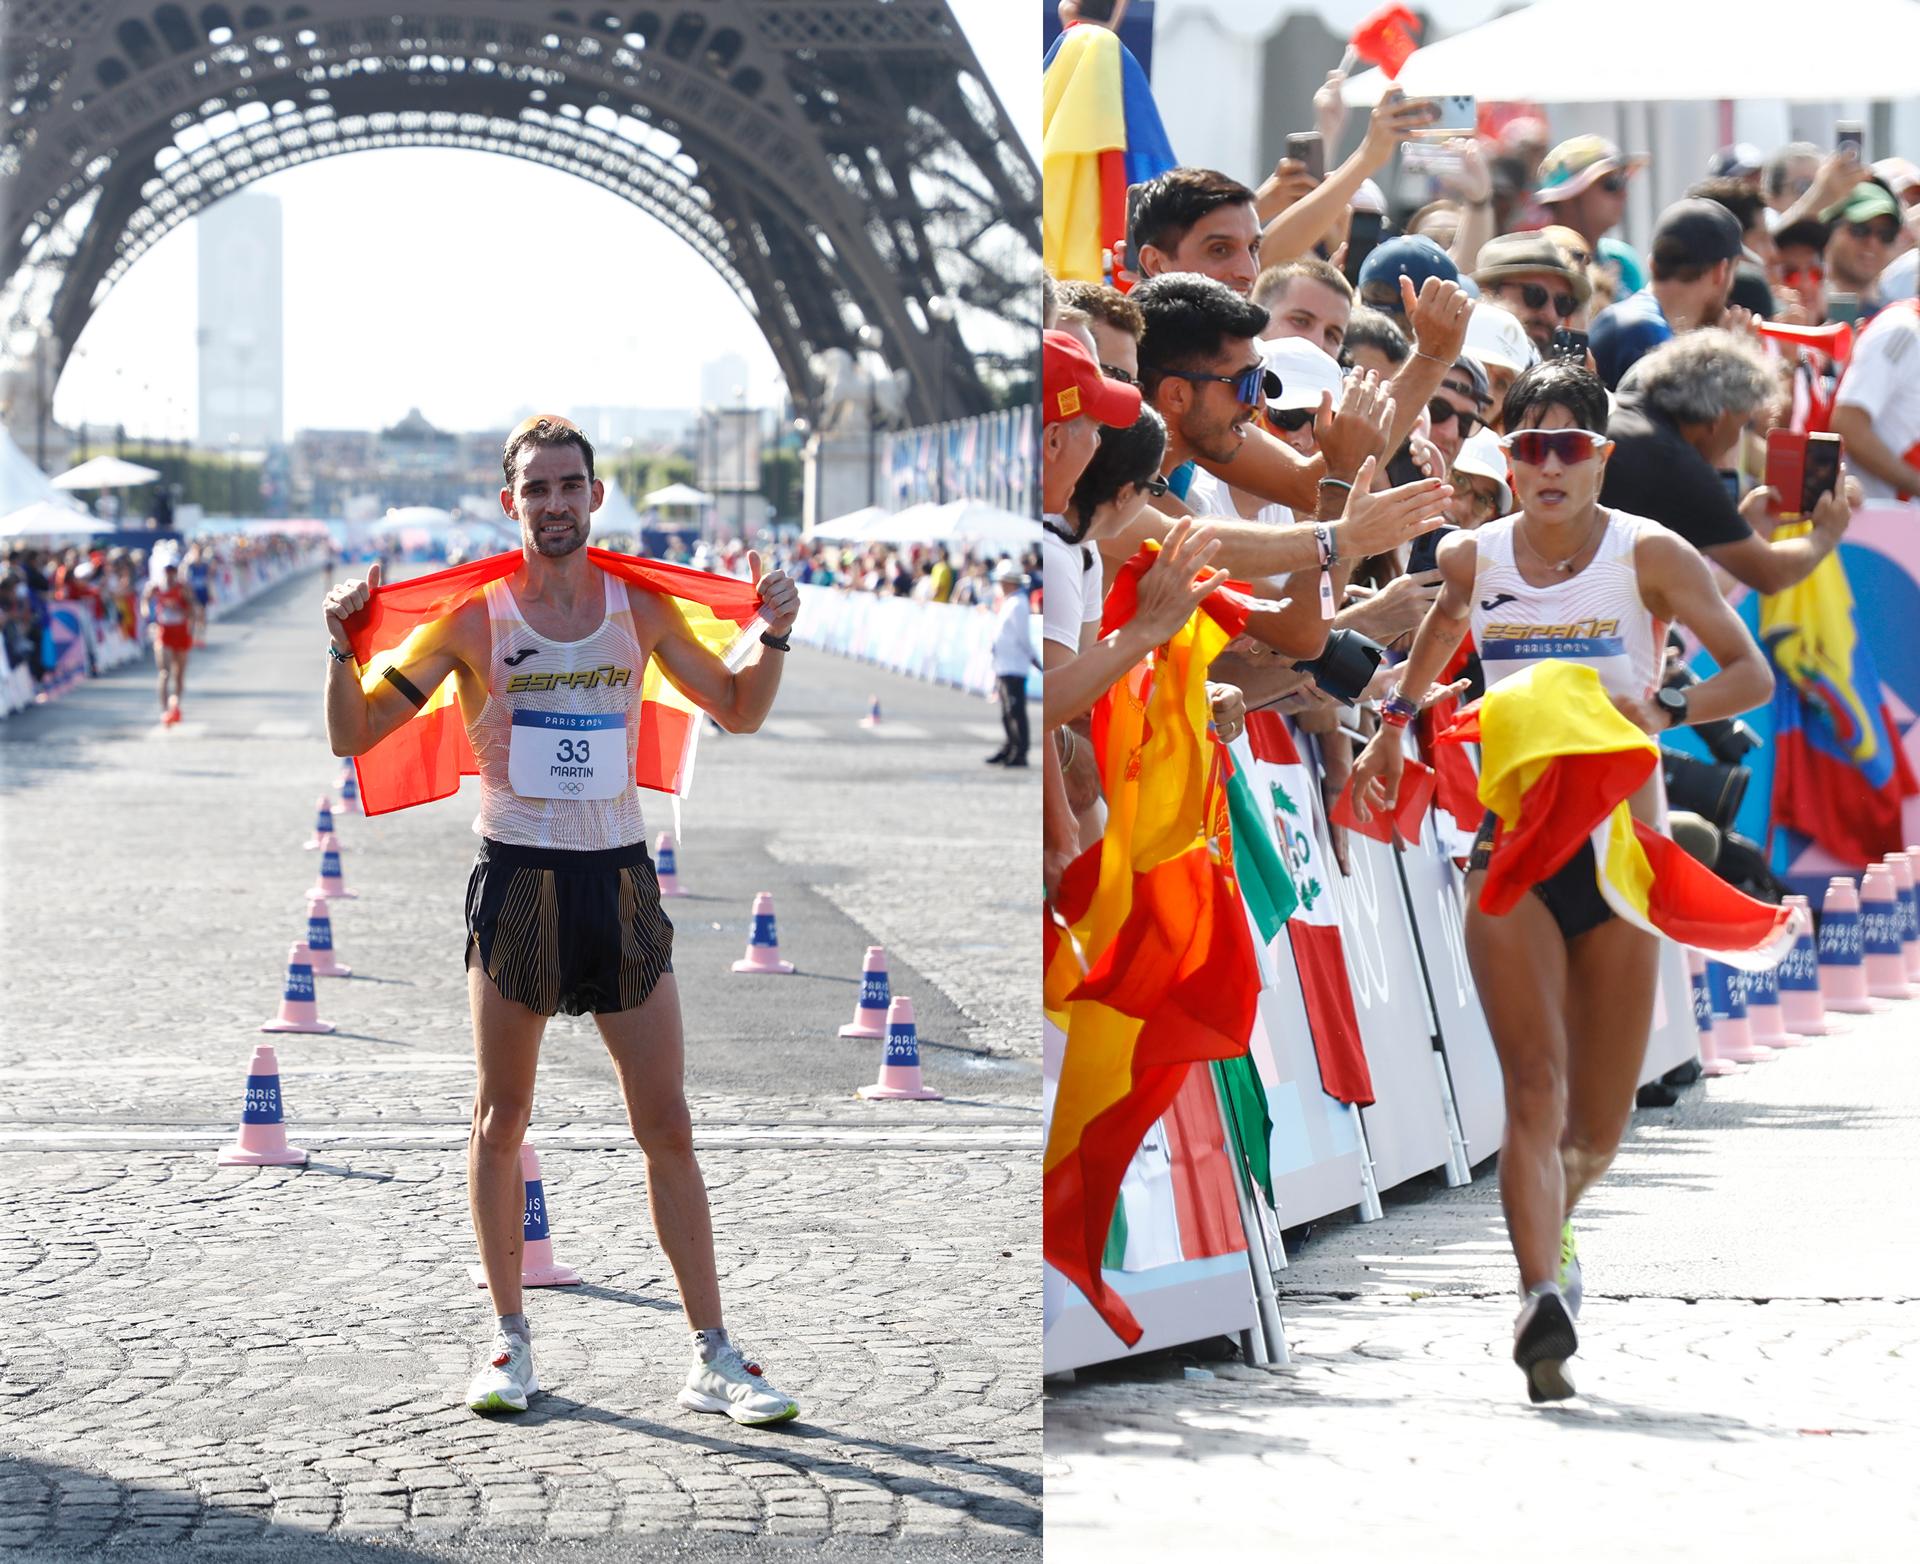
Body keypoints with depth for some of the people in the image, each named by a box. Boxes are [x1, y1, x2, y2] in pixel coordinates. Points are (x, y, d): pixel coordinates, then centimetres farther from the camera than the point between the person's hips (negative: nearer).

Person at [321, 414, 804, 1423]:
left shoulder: (640, 609, 5)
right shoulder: (472, 617, -3)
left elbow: (738, 712, 17)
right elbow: (354, 735, -1)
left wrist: (774, 635, 0)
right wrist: (342, 647, -18)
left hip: (618, 877, 2)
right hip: (517, 877, -2)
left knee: (668, 1128, 1)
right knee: (500, 1122, 6)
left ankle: (713, 1358, 6)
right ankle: (510, 1344, 19)